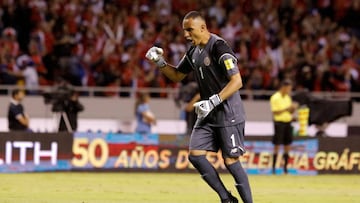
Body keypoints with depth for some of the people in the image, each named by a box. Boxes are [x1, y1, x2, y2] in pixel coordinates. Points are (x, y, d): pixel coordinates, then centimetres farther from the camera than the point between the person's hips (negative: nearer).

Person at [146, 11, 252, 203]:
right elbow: (177, 75, 23)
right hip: (208, 115, 8)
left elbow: (236, 81, -23)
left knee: (231, 161, -7)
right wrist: (160, 62, 6)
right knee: (195, 155, -1)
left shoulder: (218, 47, -17)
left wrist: (213, 102, -27)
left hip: (228, 114, -8)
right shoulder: (193, 51, 10)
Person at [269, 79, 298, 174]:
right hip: (279, 122, -7)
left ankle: (285, 166, 10)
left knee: (287, 145, 5)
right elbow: (275, 112, -14)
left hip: (288, 122, 7)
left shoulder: (288, 97, 14)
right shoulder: (275, 98, -8)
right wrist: (287, 108, -20)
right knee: (277, 145, -6)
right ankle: (273, 167, -3)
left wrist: (293, 108, -2)